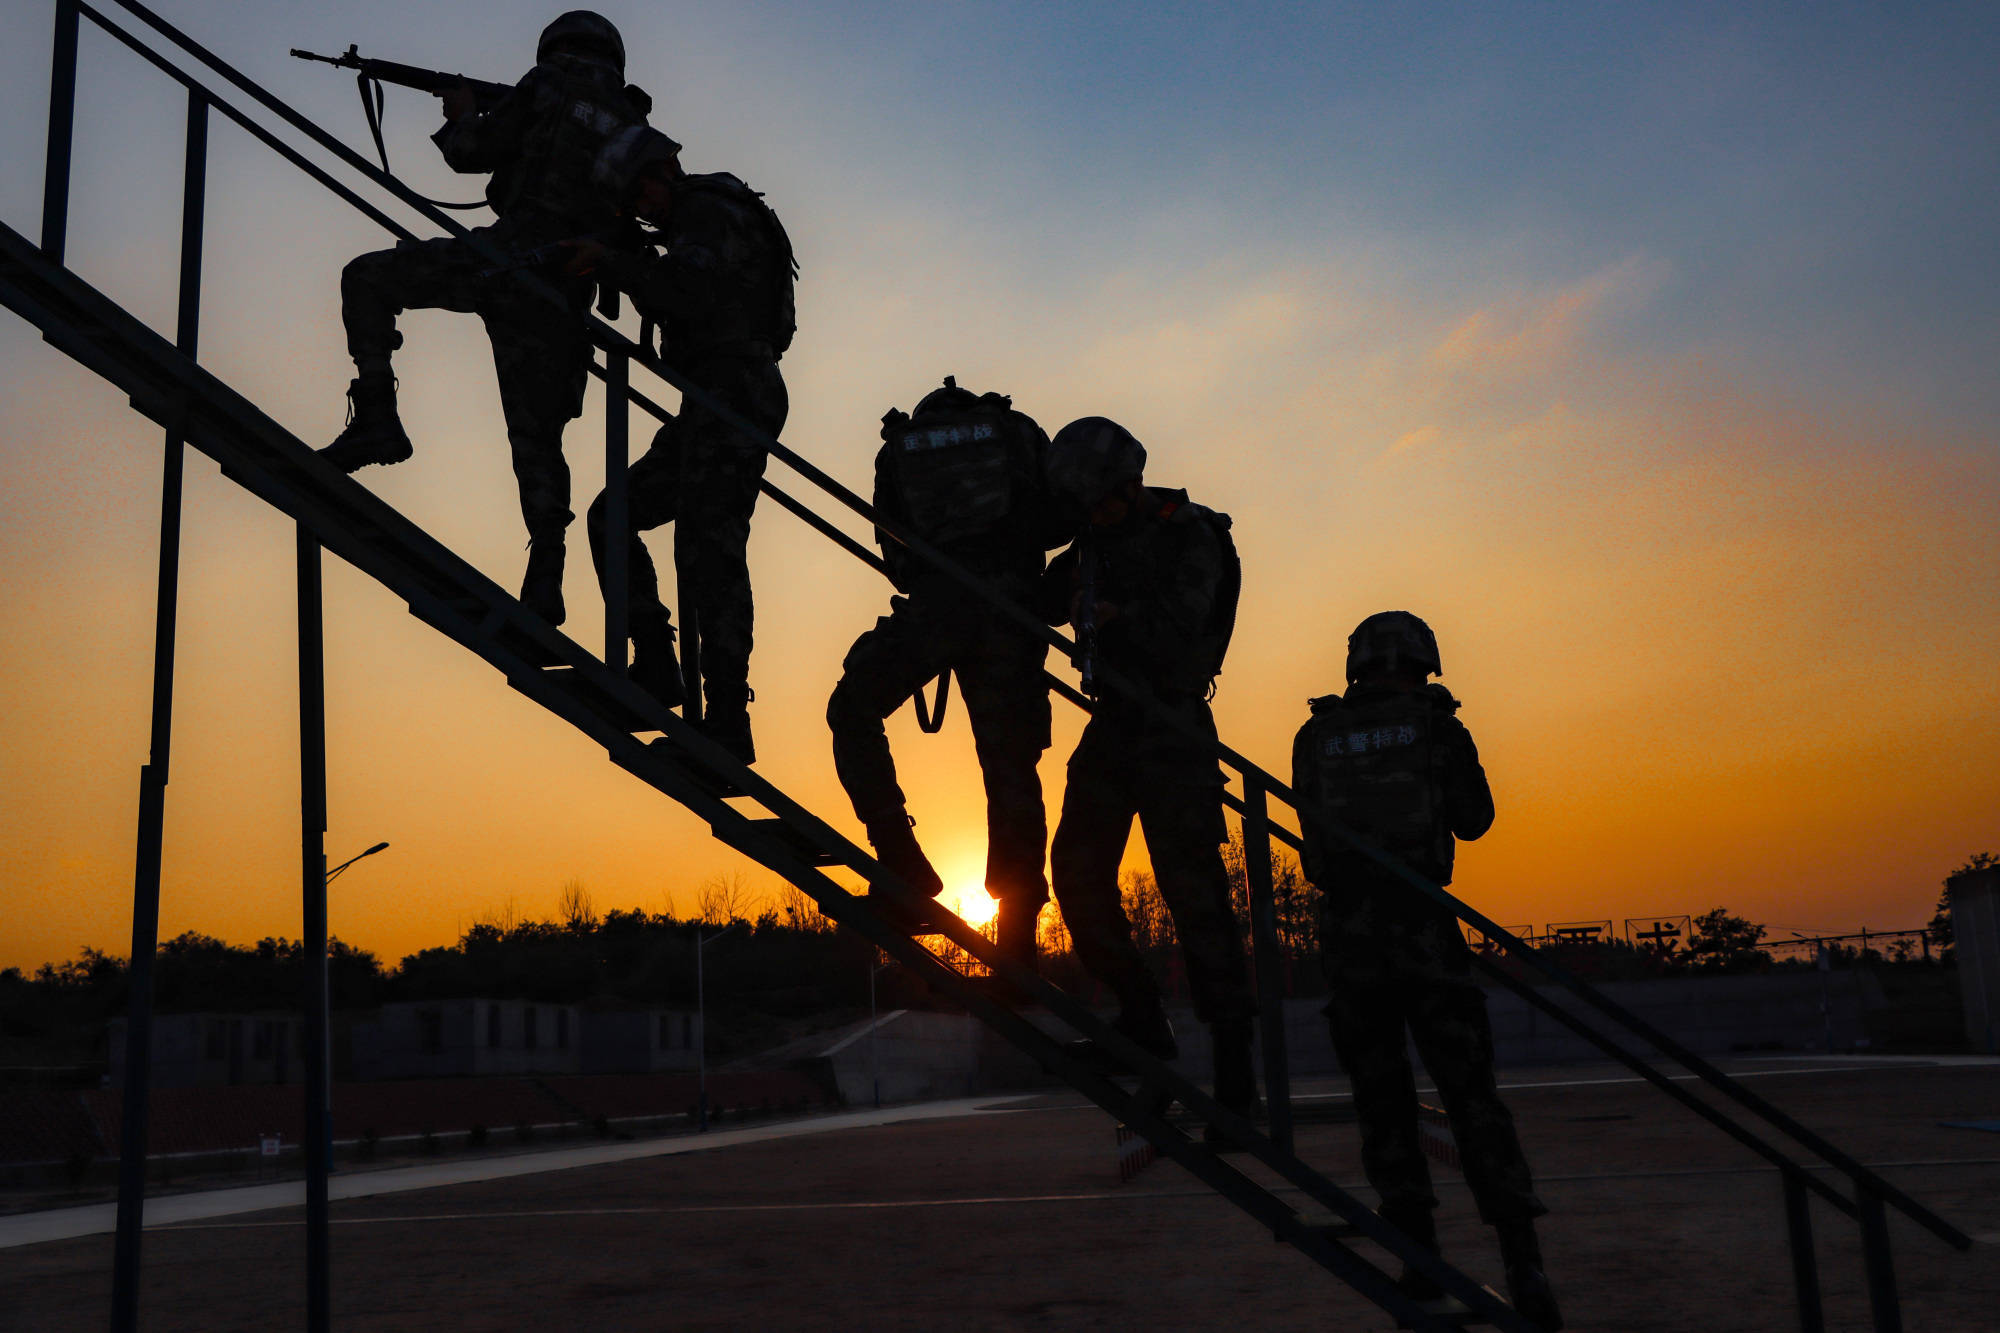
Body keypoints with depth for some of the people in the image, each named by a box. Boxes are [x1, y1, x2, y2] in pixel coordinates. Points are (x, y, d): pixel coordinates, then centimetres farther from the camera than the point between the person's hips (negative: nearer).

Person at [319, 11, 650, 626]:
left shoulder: (546, 86, 6)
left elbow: (472, 153, 9)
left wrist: (462, 115, 29)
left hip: (506, 260, -5)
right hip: (563, 297, 5)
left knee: (366, 279, 11)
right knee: (536, 437, 8)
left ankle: (377, 416, -2)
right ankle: (544, 580, 0)